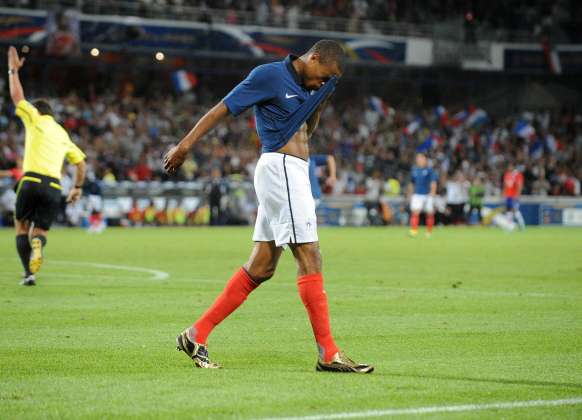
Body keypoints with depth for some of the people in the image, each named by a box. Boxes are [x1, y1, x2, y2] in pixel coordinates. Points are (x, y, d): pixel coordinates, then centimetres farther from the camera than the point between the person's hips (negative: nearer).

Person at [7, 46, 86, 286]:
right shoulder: (62, 134, 22)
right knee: (40, 230, 12)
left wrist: (13, 70, 22)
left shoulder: (35, 119, 8)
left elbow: (17, 96, 12)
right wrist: (78, 187, 31)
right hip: (54, 186, 4)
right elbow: (81, 163, 22)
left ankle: (28, 273, -5)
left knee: (21, 226, 12)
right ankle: (37, 243, -27)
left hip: (32, 182, -4)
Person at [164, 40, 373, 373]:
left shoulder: (303, 86, 17)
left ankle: (196, 334, 10)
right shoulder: (270, 75, -8)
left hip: (294, 174, 10)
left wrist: (320, 101, 16)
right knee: (310, 258, -11)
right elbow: (222, 109, -9)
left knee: (261, 267, 8)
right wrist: (186, 145, -12)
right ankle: (329, 354, -10)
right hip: (280, 167, -10)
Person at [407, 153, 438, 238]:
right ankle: (414, 231, -19)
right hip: (417, 195, 2)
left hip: (428, 195, -2)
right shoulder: (414, 170, 10)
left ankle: (429, 232, 18)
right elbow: (411, 183, 19)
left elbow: (433, 182, -7)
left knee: (429, 214, 5)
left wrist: (432, 192, -19)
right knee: (415, 212, -13)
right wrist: (410, 194, 19)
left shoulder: (429, 170, -2)